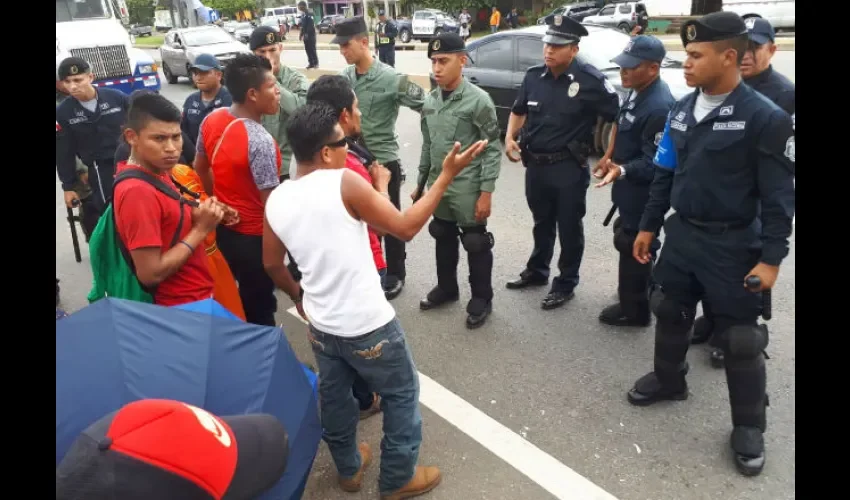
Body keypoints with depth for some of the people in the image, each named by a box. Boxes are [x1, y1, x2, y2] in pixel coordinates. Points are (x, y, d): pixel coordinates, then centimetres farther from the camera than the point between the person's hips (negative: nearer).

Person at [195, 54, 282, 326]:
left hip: (222, 228, 8)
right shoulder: (260, 141, -29)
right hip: (254, 236, -8)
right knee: (259, 308, 10)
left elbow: (200, 168, 12)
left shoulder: (211, 120, -3)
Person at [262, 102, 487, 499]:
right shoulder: (345, 182, -20)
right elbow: (406, 227, -15)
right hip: (369, 325, -6)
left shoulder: (276, 200, -2)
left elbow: (272, 264, 10)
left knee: (334, 397, 25)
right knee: (401, 396, 16)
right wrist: (446, 176, -8)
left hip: (321, 325, 6)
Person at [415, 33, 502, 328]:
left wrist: (486, 192, -16)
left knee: (476, 245, 7)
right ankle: (446, 288, 39)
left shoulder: (478, 100, -14)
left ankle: (481, 299, 23)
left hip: (468, 190, -6)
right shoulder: (430, 101, 5)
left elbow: (492, 150, -13)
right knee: (443, 240, 19)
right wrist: (420, 183, 13)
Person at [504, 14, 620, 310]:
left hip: (569, 168, -5)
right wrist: (510, 137, 1)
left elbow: (618, 118, -9)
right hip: (535, 164, 5)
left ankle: (565, 285, 23)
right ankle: (536, 271, 39)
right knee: (541, 223, 21)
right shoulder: (534, 76, 3)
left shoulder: (590, 80, -13)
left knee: (569, 228, 8)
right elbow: (519, 111, 17)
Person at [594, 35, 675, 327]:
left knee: (633, 246, 1)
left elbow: (654, 163, -28)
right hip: (630, 188, 10)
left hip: (642, 192, -10)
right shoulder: (637, 92, 5)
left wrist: (621, 170, -40)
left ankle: (634, 308, 17)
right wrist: (610, 157, 17)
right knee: (630, 242, 22)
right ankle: (638, 297, 40)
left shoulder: (659, 107, -27)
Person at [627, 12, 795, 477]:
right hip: (681, 233, 6)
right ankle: (668, 379, 44)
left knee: (739, 338, 5)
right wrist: (648, 227, 11)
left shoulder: (764, 117, -15)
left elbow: (779, 195, -13)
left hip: (733, 244, -5)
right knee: (671, 314, 19)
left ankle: (749, 426, 23)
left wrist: (771, 258, -15)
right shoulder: (680, 110, 2)